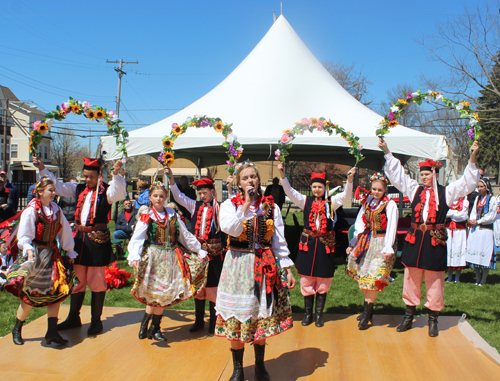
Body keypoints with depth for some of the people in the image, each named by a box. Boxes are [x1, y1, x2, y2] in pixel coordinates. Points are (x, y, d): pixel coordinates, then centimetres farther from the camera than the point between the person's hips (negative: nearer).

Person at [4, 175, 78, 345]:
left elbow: (65, 231, 13)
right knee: (31, 295, 0)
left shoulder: (56, 209, 6)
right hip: (35, 255, -5)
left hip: (52, 255, 6)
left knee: (56, 291, 2)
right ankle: (17, 330, 21)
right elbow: (24, 235, -12)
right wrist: (28, 248, -30)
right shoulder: (31, 210, -9)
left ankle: (52, 332, 8)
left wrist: (70, 252, 15)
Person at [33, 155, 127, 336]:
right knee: (77, 279, 16)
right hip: (79, 238, 6)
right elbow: (57, 186, 15)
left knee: (96, 281, 3)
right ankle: (73, 317, 30)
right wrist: (42, 169, 8)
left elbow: (119, 194, -27)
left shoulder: (106, 191, -7)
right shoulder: (79, 189, 11)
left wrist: (116, 174, -43)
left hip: (98, 240, -6)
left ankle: (96, 320, 17)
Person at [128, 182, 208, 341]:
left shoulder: (172, 215, 9)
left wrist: (199, 250, 16)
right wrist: (134, 256, -27)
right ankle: (147, 327, 8)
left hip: (171, 257, 3)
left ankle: (154, 328, 14)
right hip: (153, 257, -3)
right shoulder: (146, 216, -1)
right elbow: (137, 238, -11)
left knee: (164, 294, 3)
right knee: (155, 293, -7)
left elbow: (185, 235, 15)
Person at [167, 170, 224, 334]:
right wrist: (171, 178, -7)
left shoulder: (218, 207, -2)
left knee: (213, 286, 1)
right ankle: (199, 321, 25)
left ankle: (213, 322, 15)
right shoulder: (194, 206, 9)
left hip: (214, 251, -4)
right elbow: (178, 196, 4)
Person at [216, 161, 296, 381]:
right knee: (237, 317, 2)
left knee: (262, 317, 9)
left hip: (265, 266, 2)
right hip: (238, 265, -1)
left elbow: (279, 241, 6)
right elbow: (230, 229, -20)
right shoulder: (230, 204, 0)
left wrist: (287, 268, 2)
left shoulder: (271, 206, 5)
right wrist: (246, 204, -14)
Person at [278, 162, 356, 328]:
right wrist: (282, 175, -17)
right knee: (307, 280, 7)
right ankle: (308, 313, 21)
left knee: (323, 281, 7)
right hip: (308, 243, 1)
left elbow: (346, 195, -10)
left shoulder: (331, 202, 3)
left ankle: (319, 314, 20)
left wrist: (349, 180, -26)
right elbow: (289, 191, -4)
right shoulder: (306, 201, 4)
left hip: (325, 244, -1)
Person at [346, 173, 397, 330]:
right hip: (365, 243, 6)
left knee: (373, 277, -9)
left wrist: (388, 247, -17)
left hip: (381, 244, -6)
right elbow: (360, 224, 15)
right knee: (363, 275, 8)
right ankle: (368, 310, 19)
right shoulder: (367, 203, 11)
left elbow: (391, 227, -10)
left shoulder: (390, 204, -6)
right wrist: (353, 243, 13)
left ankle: (366, 314, -4)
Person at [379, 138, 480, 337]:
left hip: (435, 240, -2)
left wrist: (472, 159, -16)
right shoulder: (414, 189, 9)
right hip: (415, 239, 3)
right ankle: (409, 317, 22)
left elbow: (467, 182, -3)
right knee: (411, 278, 9)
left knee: (434, 281, 4)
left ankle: (433, 320, 17)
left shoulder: (445, 192, 3)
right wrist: (387, 152, 5)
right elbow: (398, 174, 10)